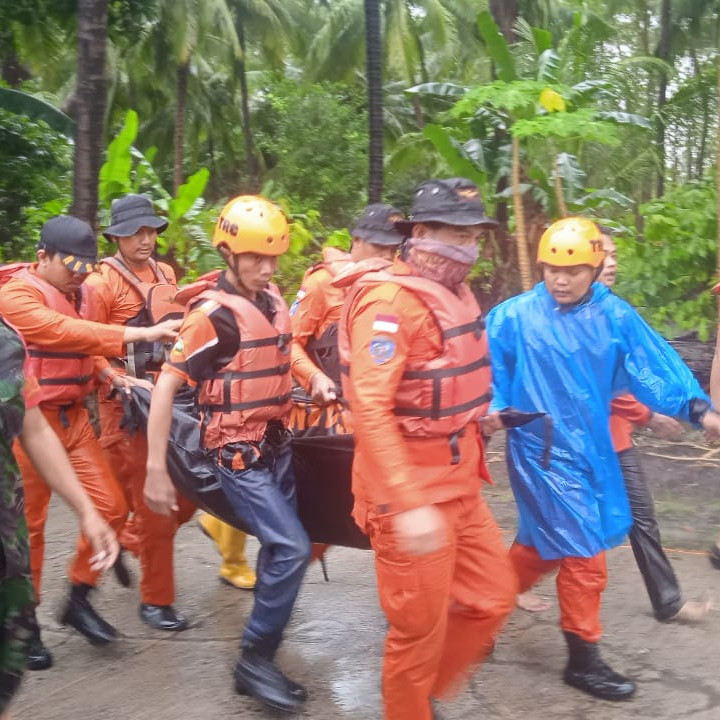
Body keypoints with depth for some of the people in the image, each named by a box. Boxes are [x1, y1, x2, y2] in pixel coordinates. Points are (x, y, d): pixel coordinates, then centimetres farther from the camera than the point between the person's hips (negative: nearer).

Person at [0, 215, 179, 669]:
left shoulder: (81, 293, 8)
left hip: (74, 417, 7)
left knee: (111, 507, 2)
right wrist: (141, 334, -37)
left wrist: (115, 378, 2)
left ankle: (79, 598, 21)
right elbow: (66, 333, -32)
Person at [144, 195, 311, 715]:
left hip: (278, 443, 8)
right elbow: (166, 386, -19)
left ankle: (262, 652, 29)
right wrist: (156, 469, -21)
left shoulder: (272, 299, 5)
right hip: (240, 453, -8)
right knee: (292, 549, -15)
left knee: (279, 548, 13)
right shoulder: (215, 314, -18)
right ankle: (255, 661, 1)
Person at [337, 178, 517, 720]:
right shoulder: (391, 301, -21)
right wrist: (410, 504, -32)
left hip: (459, 485, 9)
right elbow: (370, 410, -28)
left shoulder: (454, 294, 9)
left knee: (492, 596, 17)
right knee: (420, 627, 4)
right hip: (411, 494, -9)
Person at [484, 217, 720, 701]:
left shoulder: (614, 316, 0)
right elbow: (489, 371, -3)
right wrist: (493, 409, -21)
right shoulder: (514, 316, -10)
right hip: (541, 450, -5)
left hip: (592, 449, 5)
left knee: (544, 542, 18)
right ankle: (583, 658, 17)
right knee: (583, 552, -2)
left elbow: (653, 365, -6)